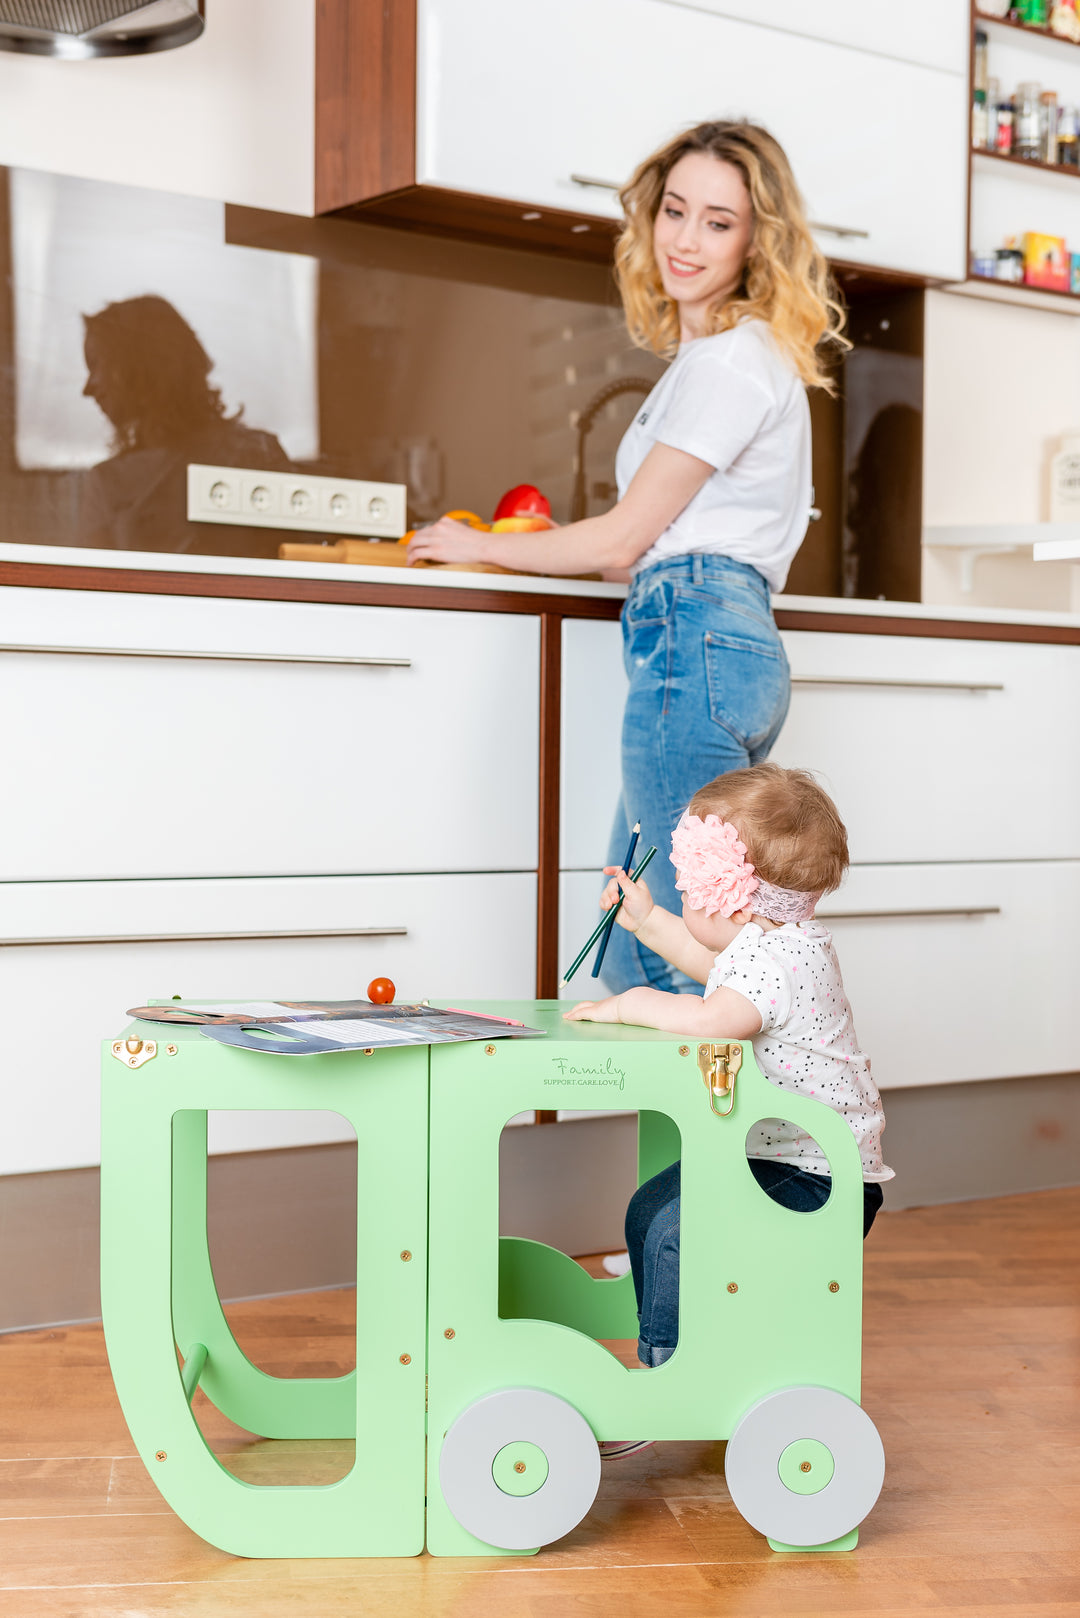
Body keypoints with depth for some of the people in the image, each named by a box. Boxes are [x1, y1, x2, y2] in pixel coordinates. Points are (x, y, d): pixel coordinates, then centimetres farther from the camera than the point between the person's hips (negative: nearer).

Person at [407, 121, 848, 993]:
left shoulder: (733, 359, -6)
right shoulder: (712, 353, 25)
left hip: (694, 642, -10)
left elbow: (623, 537, -4)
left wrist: (478, 546, 8)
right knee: (634, 961, 10)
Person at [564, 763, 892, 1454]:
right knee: (650, 1207, 16)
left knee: (677, 1229, -22)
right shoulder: (780, 942, 8)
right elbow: (717, 967, 30)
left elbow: (713, 1019, -44)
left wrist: (633, 1003, -27)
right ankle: (672, 1361, 29)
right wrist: (647, 921, 30)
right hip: (769, 1154, 11)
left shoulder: (776, 956, -26)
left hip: (817, 1182, -11)